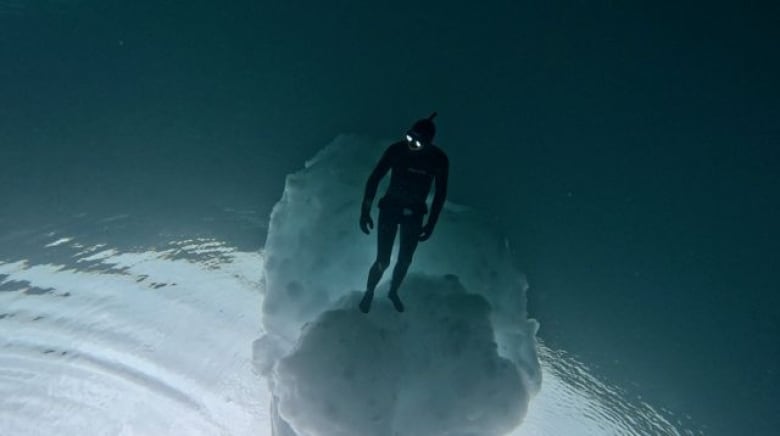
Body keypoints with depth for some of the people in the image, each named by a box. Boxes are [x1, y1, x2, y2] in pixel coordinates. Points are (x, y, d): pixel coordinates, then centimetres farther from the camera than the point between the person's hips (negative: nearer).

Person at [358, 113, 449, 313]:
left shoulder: (439, 159, -15)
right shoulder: (396, 150, -20)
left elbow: (440, 193, -2)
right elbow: (374, 179, -11)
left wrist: (431, 224, -1)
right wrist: (365, 211, -11)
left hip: (414, 213, 2)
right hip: (390, 207, -2)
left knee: (405, 260, 10)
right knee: (382, 260, -3)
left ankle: (393, 292, 38)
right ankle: (369, 293, 25)